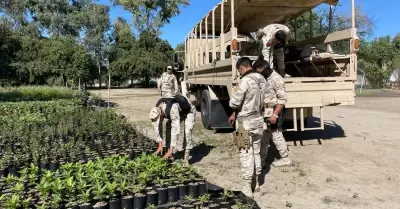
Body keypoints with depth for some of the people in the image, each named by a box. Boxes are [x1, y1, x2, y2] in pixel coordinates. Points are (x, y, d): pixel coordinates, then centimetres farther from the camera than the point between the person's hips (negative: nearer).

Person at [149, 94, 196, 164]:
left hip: (189, 111, -6)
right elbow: (157, 127, -13)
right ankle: (169, 156, -1)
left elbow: (176, 130, -48)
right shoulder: (157, 110, -24)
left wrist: (171, 150, -47)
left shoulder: (172, 109, -46)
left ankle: (186, 158, -17)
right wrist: (160, 145, -16)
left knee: (187, 131, -25)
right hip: (179, 112, 7)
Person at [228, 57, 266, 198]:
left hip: (246, 122, -8)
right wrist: (235, 114, 14)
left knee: (246, 155, 0)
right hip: (258, 120, 8)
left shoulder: (246, 81, -20)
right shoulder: (262, 80, 6)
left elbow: (234, 102, -20)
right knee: (256, 152, 17)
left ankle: (247, 188, 7)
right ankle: (256, 183, 30)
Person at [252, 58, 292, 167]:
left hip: (274, 111, -8)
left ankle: (285, 159, 19)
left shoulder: (276, 79, -17)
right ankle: (262, 159, 22)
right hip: (264, 111, 8)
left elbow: (283, 99, -19)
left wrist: (275, 114, -22)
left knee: (276, 135, 2)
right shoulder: (263, 78, 7)